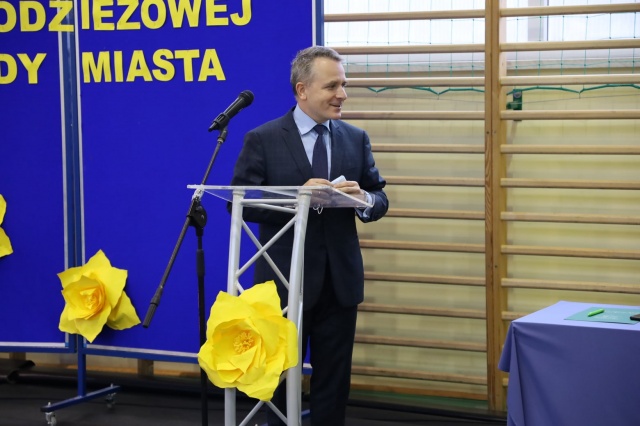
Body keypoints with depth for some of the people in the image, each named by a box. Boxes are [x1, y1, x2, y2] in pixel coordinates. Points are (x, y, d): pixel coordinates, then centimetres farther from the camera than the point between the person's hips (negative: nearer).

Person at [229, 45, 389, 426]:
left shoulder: (356, 138, 6)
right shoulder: (263, 139, -5)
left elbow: (379, 199, 7)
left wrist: (364, 199, -17)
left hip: (340, 280, 3)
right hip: (284, 280, -3)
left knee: (334, 380, 10)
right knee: (281, 378, 11)